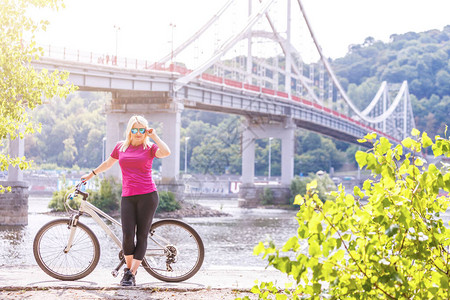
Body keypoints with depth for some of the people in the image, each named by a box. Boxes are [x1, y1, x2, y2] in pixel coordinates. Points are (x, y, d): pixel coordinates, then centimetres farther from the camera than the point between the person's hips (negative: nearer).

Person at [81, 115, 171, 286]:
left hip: (147, 195, -2)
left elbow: (166, 152, -17)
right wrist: (92, 174, 40)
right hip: (127, 197, 2)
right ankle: (128, 269, 11)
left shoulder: (150, 148, 5)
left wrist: (154, 136, -7)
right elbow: (108, 163, 31)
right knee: (127, 235, -10)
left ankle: (132, 274, 2)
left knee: (142, 236, -3)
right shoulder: (121, 147, 14)